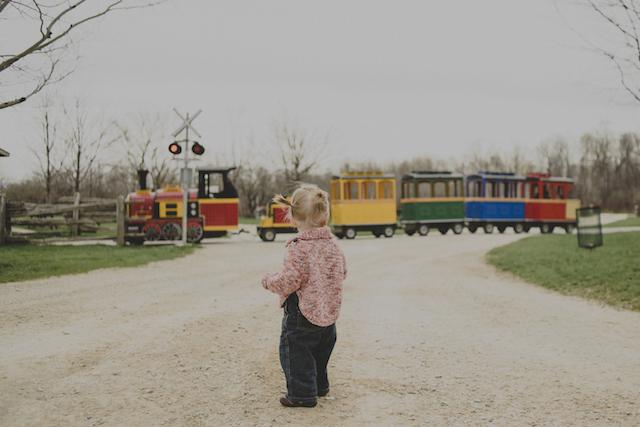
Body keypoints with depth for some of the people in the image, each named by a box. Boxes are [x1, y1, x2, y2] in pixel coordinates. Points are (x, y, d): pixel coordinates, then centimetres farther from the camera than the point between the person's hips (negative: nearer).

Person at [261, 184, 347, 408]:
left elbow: (289, 281, -24)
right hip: (329, 311, 8)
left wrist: (269, 281, -5)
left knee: (295, 352, 4)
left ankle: (302, 393, 5)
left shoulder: (298, 248, -22)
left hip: (302, 312, -8)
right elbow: (342, 273, 11)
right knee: (320, 351, 23)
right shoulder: (332, 244, 2)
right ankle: (319, 385, 36)